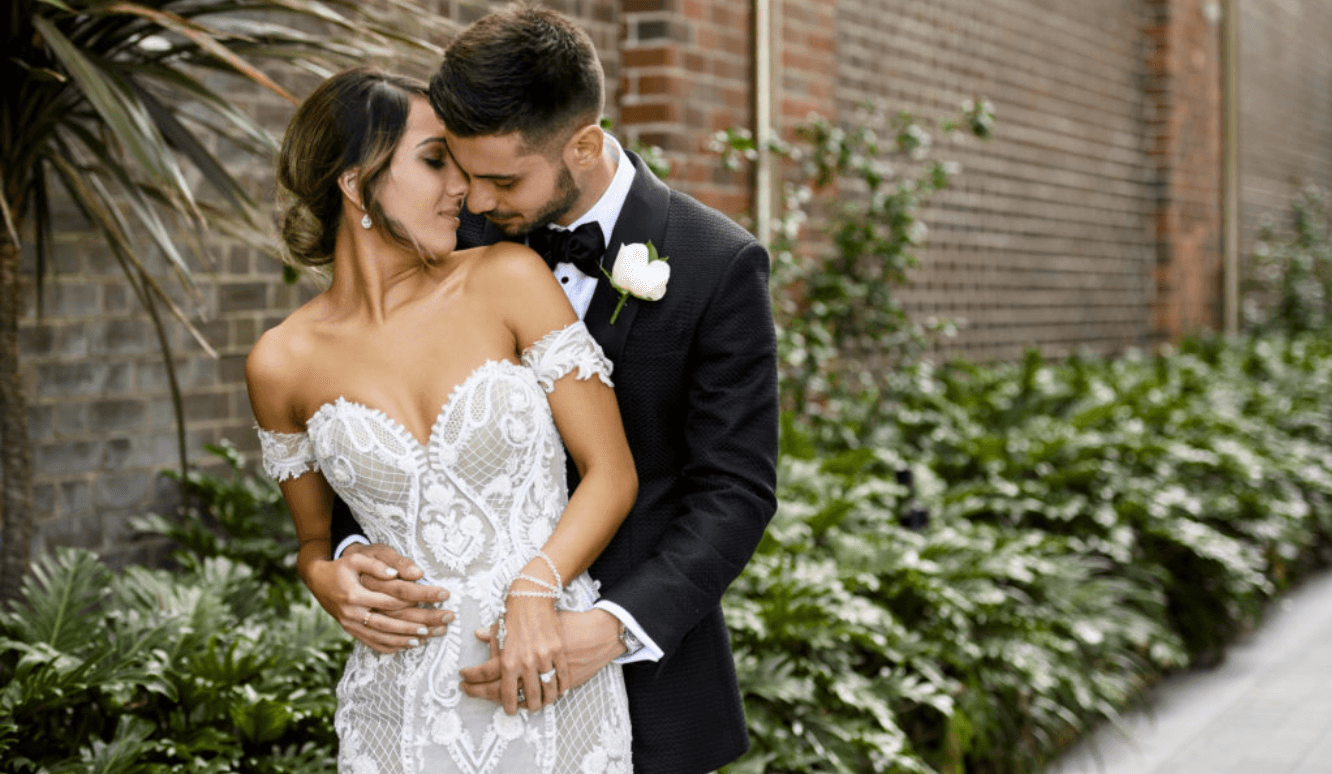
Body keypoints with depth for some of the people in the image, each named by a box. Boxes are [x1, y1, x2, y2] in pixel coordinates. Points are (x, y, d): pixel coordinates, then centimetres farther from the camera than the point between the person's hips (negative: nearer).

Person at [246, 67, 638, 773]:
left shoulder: (508, 280, -4)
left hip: (551, 683, 0)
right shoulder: (282, 364, -1)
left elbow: (611, 471, -4)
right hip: (403, 707, 1)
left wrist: (535, 588, -19)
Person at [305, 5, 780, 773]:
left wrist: (613, 629, -28)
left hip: (641, 667, -3)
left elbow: (735, 492, -14)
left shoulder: (718, 267, -13)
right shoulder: (465, 235, -2)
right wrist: (346, 557, -18)